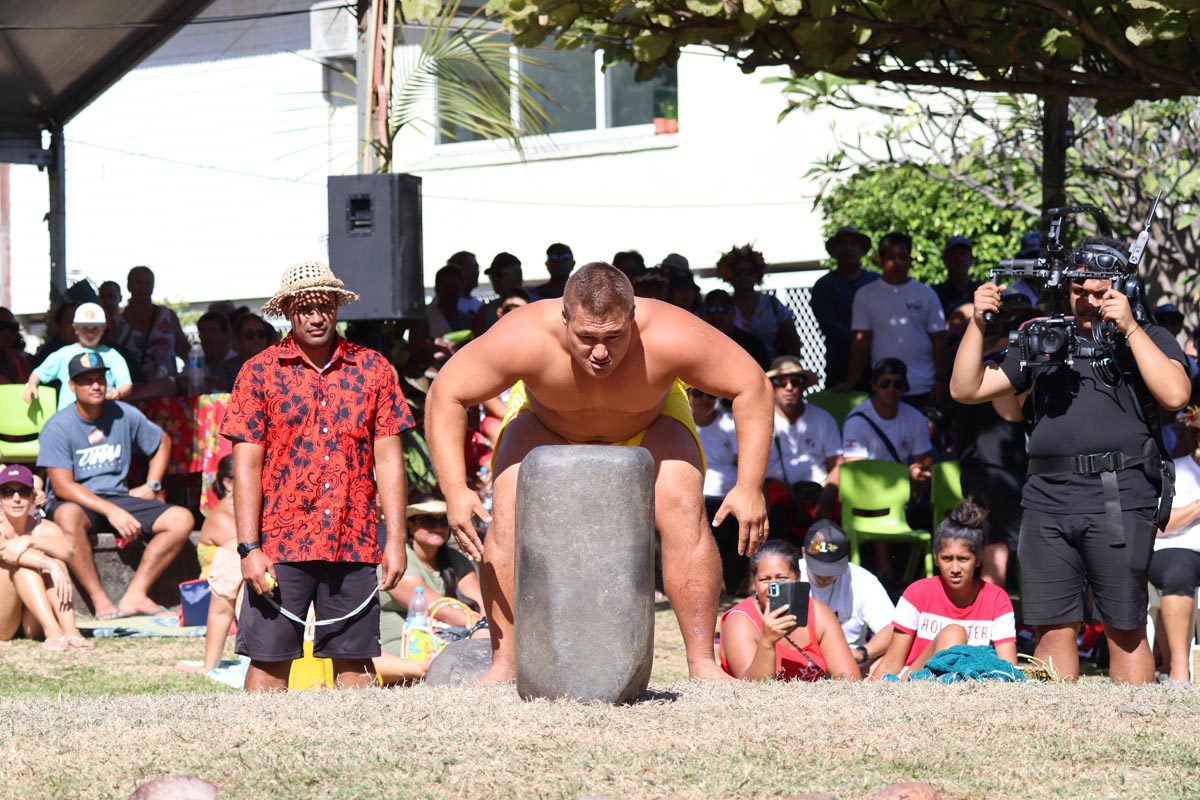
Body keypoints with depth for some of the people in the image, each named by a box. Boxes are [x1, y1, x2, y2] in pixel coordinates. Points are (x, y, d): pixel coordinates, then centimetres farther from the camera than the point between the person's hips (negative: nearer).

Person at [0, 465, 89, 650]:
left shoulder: (44, 529, 3)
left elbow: (68, 550, -22)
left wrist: (29, 541, -37)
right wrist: (51, 566, -41)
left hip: (32, 625, 3)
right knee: (21, 561, -25)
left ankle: (70, 631, -40)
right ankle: (52, 631, -44)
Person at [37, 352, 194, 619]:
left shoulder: (124, 416, 4)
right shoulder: (58, 427, -10)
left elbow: (162, 442, 22)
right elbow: (62, 486, -17)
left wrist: (152, 486, 8)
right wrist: (111, 511, -25)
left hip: (118, 496, 5)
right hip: (76, 501, -5)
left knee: (182, 519, -15)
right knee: (68, 516, -42)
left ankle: (135, 594, -23)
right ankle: (100, 600, -34)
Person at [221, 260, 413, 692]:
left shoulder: (372, 369, 8)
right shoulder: (259, 372, 3)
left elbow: (388, 458, 7)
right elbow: (246, 465, 0)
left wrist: (396, 540, 1)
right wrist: (249, 547, -8)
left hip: (354, 543, 2)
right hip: (281, 544, -1)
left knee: (355, 662, 4)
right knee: (269, 660, -3)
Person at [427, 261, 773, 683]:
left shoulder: (669, 339, -40)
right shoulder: (524, 339, -40)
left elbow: (752, 387, -28)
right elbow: (445, 395, -29)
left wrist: (749, 487, -36)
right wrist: (455, 490, -39)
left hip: (647, 427, 0)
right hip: (547, 425, 0)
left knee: (684, 509, -22)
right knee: (509, 510, -22)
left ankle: (703, 662, -16)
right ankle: (504, 664, -15)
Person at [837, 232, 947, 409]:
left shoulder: (926, 295, 7)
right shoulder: (866, 295, 6)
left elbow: (939, 341, 6)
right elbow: (861, 342, 2)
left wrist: (940, 381, -3)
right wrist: (851, 382, -6)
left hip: (924, 388, 1)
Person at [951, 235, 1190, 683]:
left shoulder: (1148, 340, 10)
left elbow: (1175, 394, -11)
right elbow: (966, 389, 18)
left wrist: (1129, 327, -10)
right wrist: (978, 323, 5)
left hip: (1119, 501, -4)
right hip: (1047, 501, 4)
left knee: (1125, 631, -3)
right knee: (1052, 629, 3)